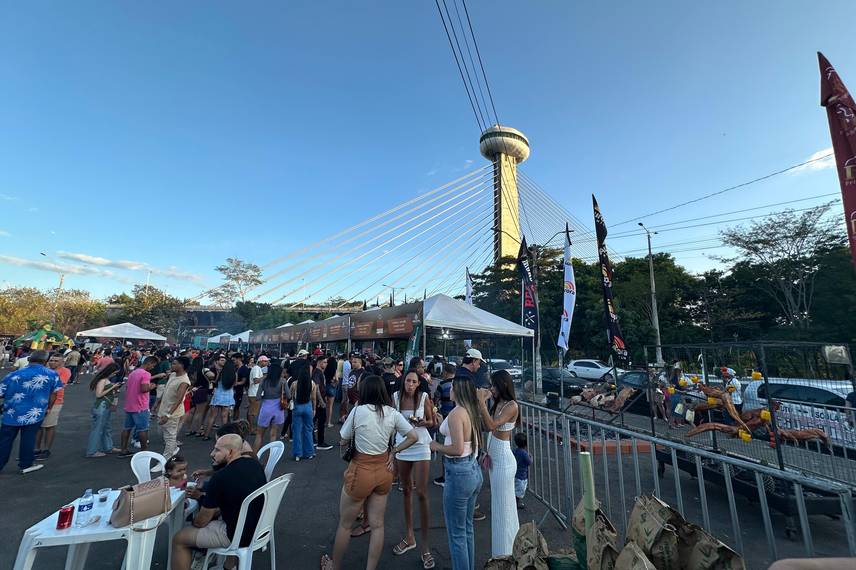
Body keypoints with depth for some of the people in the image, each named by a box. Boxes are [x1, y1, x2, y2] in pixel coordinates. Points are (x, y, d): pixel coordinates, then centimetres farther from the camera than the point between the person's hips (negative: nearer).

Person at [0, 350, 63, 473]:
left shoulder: (14, 375, -8)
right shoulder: (52, 375, -7)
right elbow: (54, 394, 1)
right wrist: (47, 409, 17)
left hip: (12, 415, 1)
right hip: (34, 415, -1)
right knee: (28, 440, 11)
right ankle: (25, 465, 22)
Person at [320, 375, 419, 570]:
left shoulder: (358, 410, -18)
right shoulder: (393, 413, -8)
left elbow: (343, 441, -5)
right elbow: (413, 437, -8)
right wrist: (394, 451, 0)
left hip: (361, 471, -3)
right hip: (384, 470, 4)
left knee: (345, 524, 21)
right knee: (377, 525, 18)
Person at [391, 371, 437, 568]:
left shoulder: (424, 397, -10)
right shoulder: (396, 397, -5)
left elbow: (431, 422, -1)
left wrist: (420, 422, -20)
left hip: (420, 447, -3)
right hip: (402, 447, 3)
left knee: (422, 494, -2)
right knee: (406, 490, 16)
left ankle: (425, 545, 12)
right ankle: (409, 536, 34)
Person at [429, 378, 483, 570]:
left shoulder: (456, 413, -21)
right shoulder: (472, 411, 3)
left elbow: (457, 449, -27)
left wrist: (437, 446, -10)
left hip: (459, 474, -9)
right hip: (474, 470, 9)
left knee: (456, 533, 10)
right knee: (467, 528, 24)